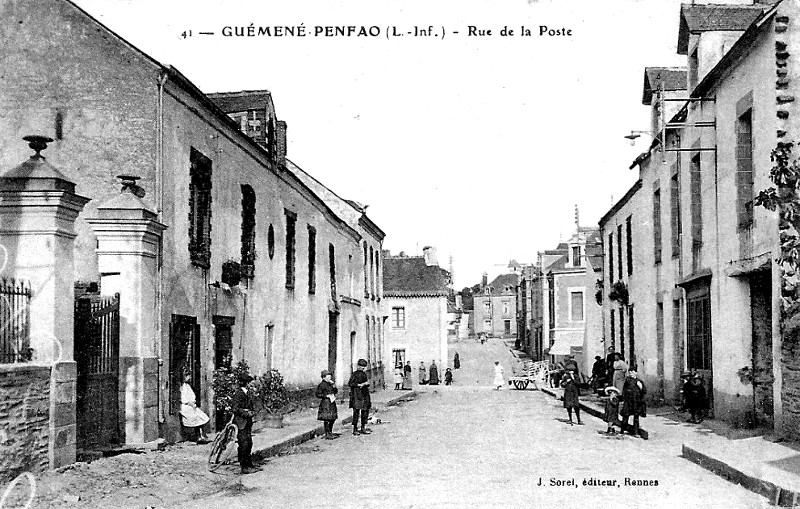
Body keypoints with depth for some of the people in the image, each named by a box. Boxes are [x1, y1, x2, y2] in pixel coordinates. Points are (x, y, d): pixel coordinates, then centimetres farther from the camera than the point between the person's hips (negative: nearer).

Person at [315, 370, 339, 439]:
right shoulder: (322, 385, -11)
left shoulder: (330, 383, 12)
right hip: (325, 402, -8)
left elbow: (336, 391, 16)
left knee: (333, 418, 12)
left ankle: (330, 432, 25)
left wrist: (333, 386, -2)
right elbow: (317, 394, -13)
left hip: (332, 402, 8)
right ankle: (327, 434, 1)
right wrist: (326, 396, -17)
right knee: (327, 418, -5)